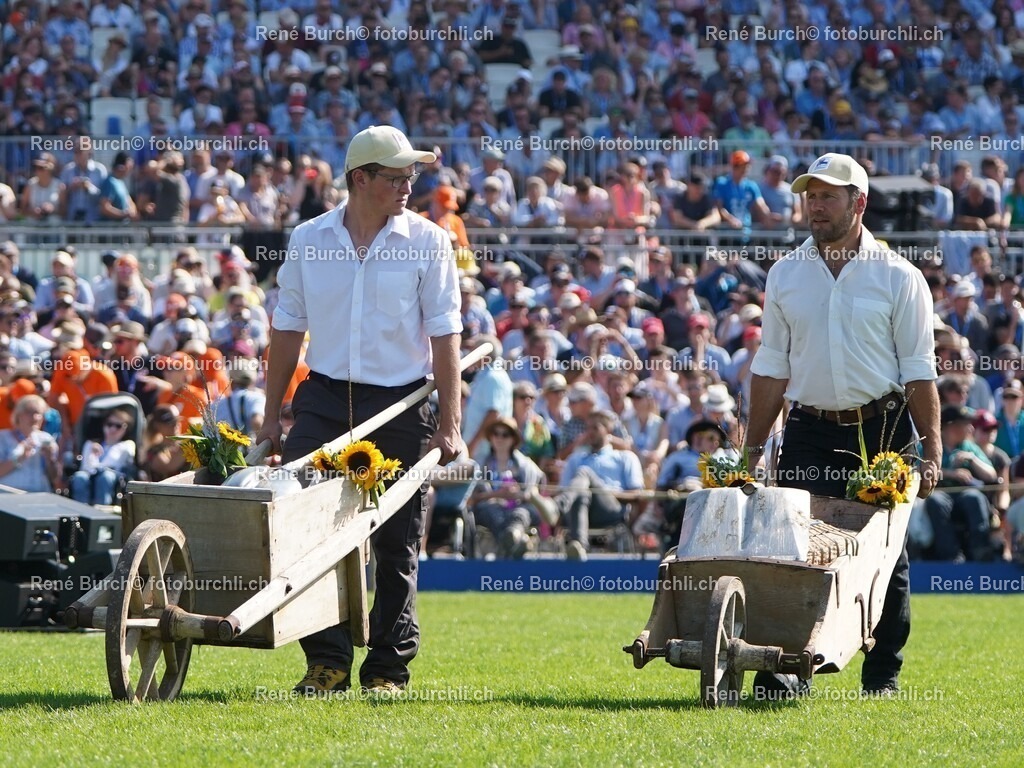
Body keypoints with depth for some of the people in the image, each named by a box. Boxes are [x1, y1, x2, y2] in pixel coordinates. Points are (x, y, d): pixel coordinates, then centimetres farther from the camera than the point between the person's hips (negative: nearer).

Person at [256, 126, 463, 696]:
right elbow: (288, 329, 12)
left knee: (397, 544, 1)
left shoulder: (428, 242, -2)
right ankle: (328, 660, 1)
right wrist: (272, 416, 10)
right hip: (324, 398, 2)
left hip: (400, 406, -2)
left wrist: (449, 424, -9)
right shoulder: (308, 240, 4)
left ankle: (389, 666, 10)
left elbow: (444, 335, -3)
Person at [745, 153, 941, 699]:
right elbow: (771, 367, 12)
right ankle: (791, 669, -4)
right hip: (809, 430, 2)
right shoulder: (785, 274, 9)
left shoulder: (897, 277, 1)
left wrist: (931, 450, -7)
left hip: (882, 429, -2)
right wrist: (753, 448, 8)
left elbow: (919, 370, 0)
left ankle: (883, 673, 10)